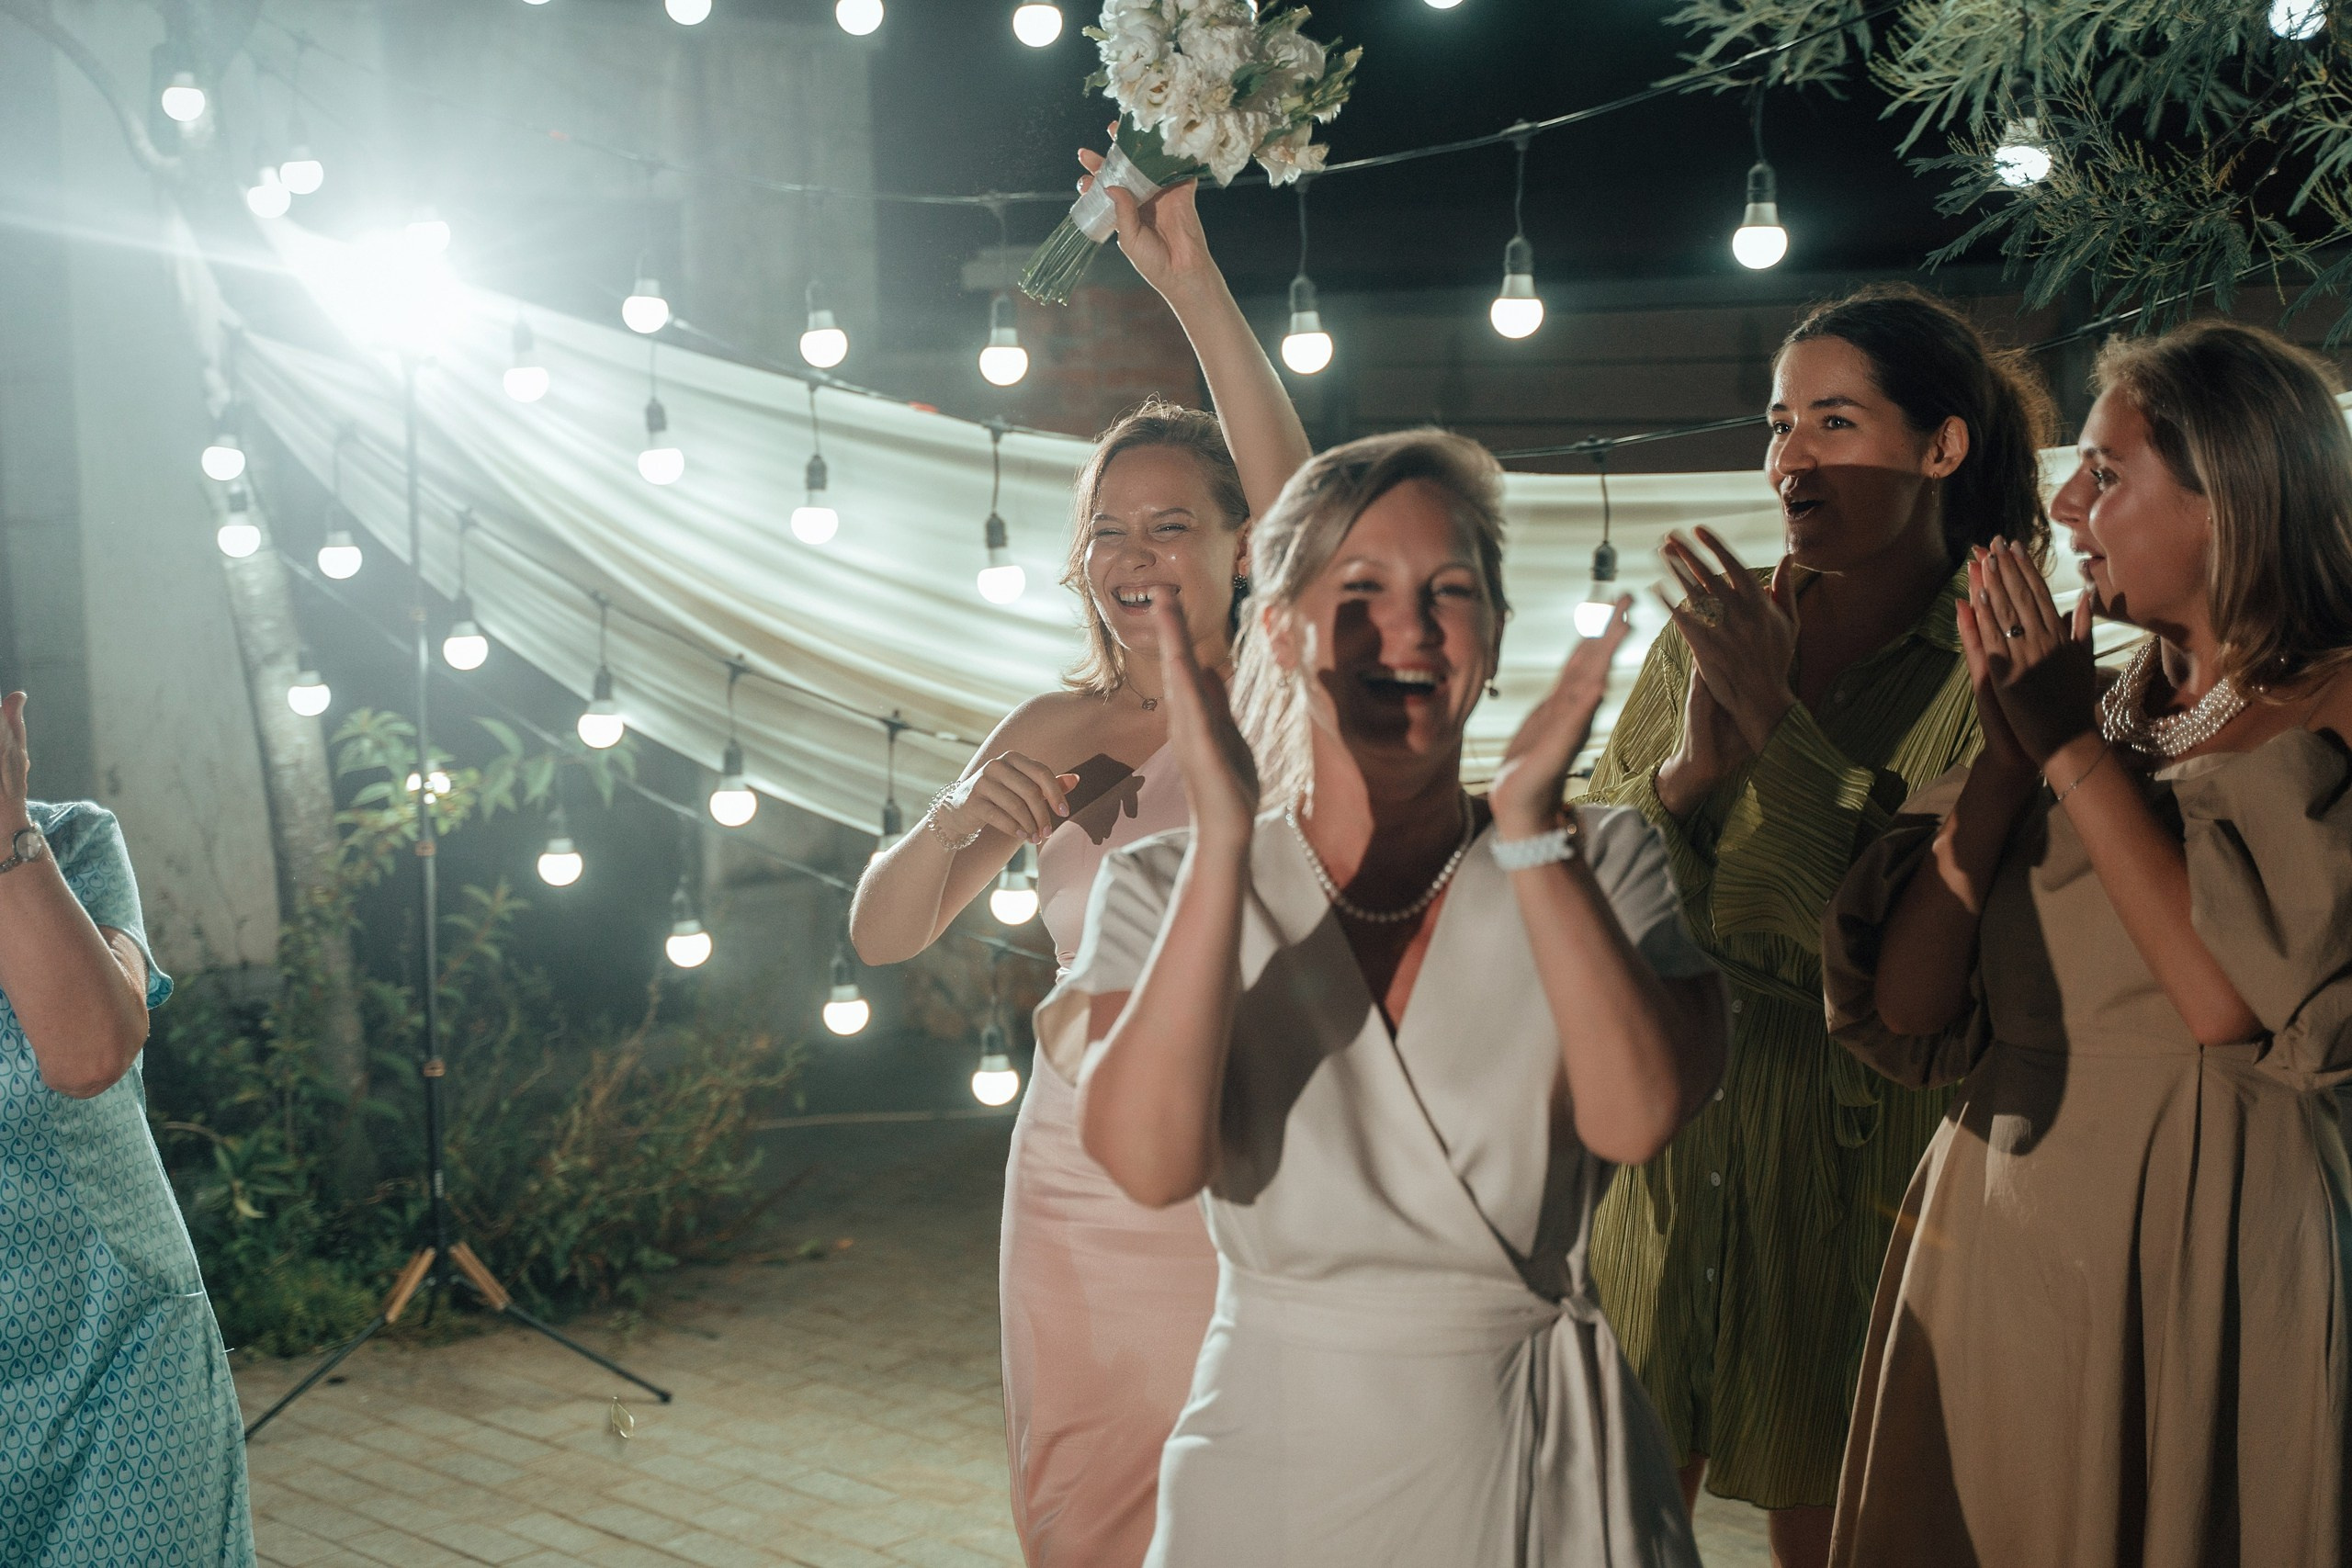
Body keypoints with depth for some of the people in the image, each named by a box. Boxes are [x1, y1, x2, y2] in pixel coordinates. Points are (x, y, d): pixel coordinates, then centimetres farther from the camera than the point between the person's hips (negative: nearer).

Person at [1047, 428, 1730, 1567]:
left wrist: (1530, 829, -24)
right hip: (1274, 1470, 0)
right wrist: (1224, 841, -24)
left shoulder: (1600, 868, 0)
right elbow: (1150, 1161, -18)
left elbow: (1636, 1117, -18)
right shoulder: (1167, 886, -1)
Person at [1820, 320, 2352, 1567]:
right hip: (1988, 1238, 6)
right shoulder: (2106, 707, 10)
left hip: (2201, 1255, -5)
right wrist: (2007, 755, -7)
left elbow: (2232, 998, -22)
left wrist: (2073, 748, -13)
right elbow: (1903, 1008, 3)